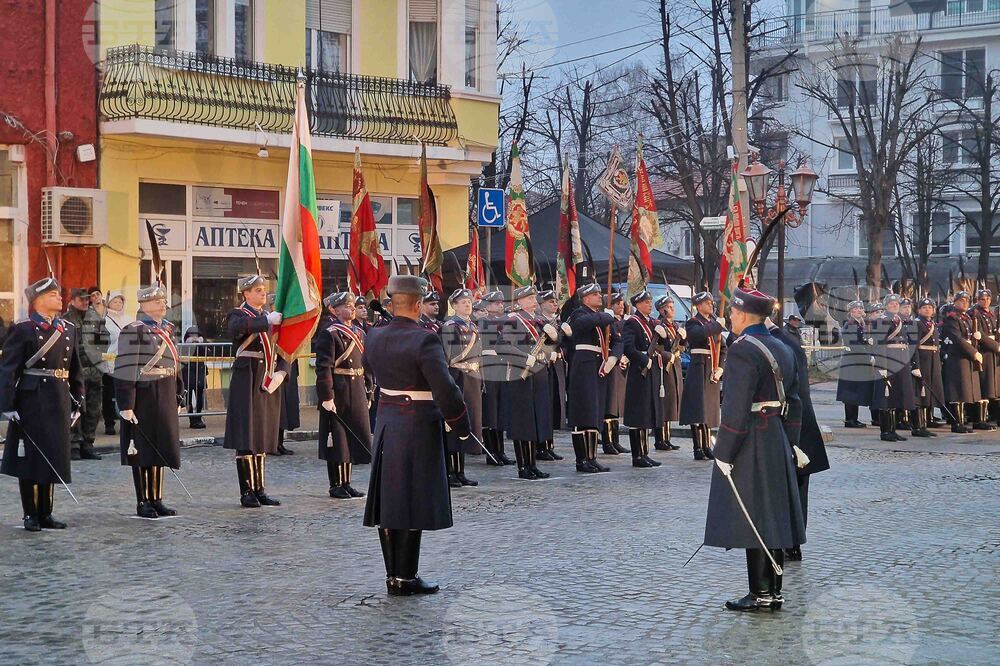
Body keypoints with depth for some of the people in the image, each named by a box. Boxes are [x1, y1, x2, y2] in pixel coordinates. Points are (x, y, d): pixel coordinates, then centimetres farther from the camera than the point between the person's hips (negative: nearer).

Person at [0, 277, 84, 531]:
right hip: (31, 402, -5)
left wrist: (76, 402, 13)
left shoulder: (68, 329, 10)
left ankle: (45, 513, 19)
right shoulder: (23, 330, -6)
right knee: (29, 458, 2)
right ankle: (31, 515, 11)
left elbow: (75, 369, 16)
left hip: (59, 402, 5)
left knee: (53, 457, 9)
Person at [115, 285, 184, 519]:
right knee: (142, 449, 2)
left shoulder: (166, 330, 14)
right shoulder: (134, 331, -11)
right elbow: (125, 370, -16)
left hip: (165, 398, 8)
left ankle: (157, 500, 21)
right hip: (144, 397, -8)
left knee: (161, 448, 12)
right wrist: (126, 405, -20)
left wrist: (178, 398, 19)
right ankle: (143, 502, 10)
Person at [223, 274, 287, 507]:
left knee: (263, 437, 10)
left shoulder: (271, 317, 17)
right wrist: (266, 320, -26)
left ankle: (260, 490, 15)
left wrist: (281, 372, -4)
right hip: (247, 381, -6)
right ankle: (247, 491, -1)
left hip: (269, 383, 6)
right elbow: (235, 328, -27)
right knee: (246, 438, -6)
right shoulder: (238, 315, -1)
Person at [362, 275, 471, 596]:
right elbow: (445, 388, -22)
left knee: (389, 500, 10)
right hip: (418, 427, -7)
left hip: (386, 424, 7)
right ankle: (405, 578, 2)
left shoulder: (375, 337, 3)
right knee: (413, 501, -1)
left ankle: (393, 575, 16)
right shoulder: (424, 340, -18)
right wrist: (460, 426, -10)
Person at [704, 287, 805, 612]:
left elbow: (737, 410, -20)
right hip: (778, 445, 9)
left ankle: (761, 594, 1)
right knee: (773, 516, 11)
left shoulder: (742, 351, -15)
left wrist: (724, 454, -15)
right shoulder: (783, 350, 12)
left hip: (750, 446, -9)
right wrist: (788, 444, 19)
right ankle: (775, 591, 17)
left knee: (752, 519, -3)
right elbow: (794, 404, 15)